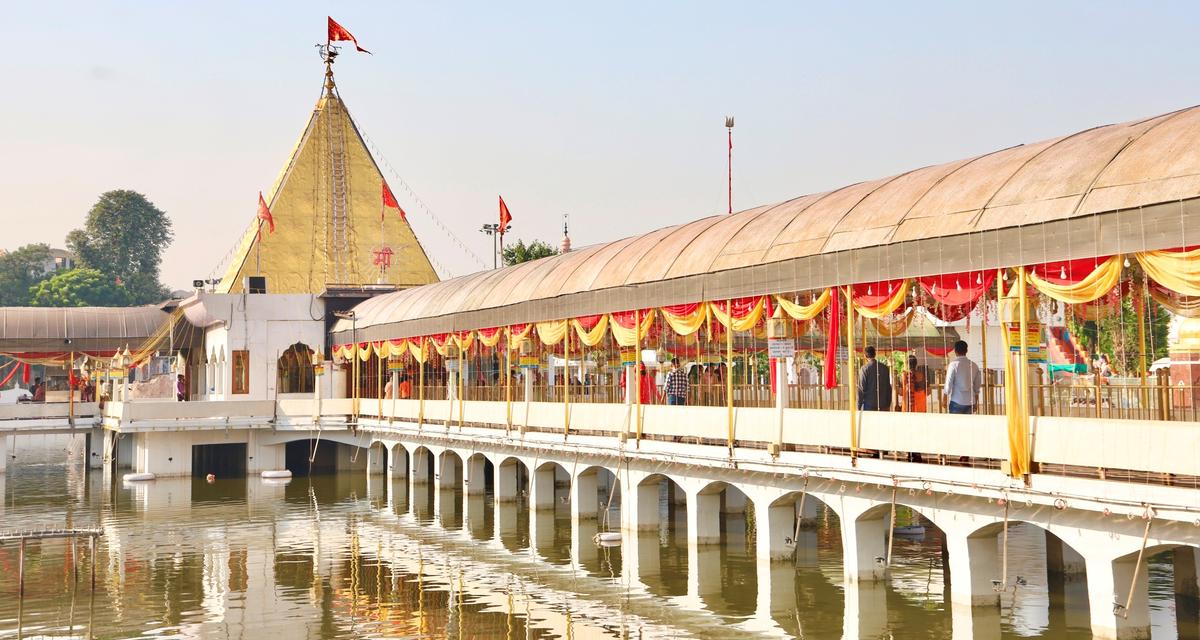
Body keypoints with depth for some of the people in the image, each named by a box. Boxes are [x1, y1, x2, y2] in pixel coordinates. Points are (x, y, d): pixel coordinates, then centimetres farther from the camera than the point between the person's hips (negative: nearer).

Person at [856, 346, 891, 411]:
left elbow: (861, 389, -8)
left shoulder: (864, 369, -7)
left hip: (869, 406, -4)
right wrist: (888, 404, 18)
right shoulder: (885, 368, 7)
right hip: (883, 405, 4)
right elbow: (889, 387, 11)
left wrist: (859, 406, -2)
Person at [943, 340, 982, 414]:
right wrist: (974, 404, 21)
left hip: (957, 402, -4)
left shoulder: (954, 364, -8)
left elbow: (948, 384, -9)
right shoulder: (974, 366, 6)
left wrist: (944, 400, 1)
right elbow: (977, 387, 11)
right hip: (970, 402, 4)